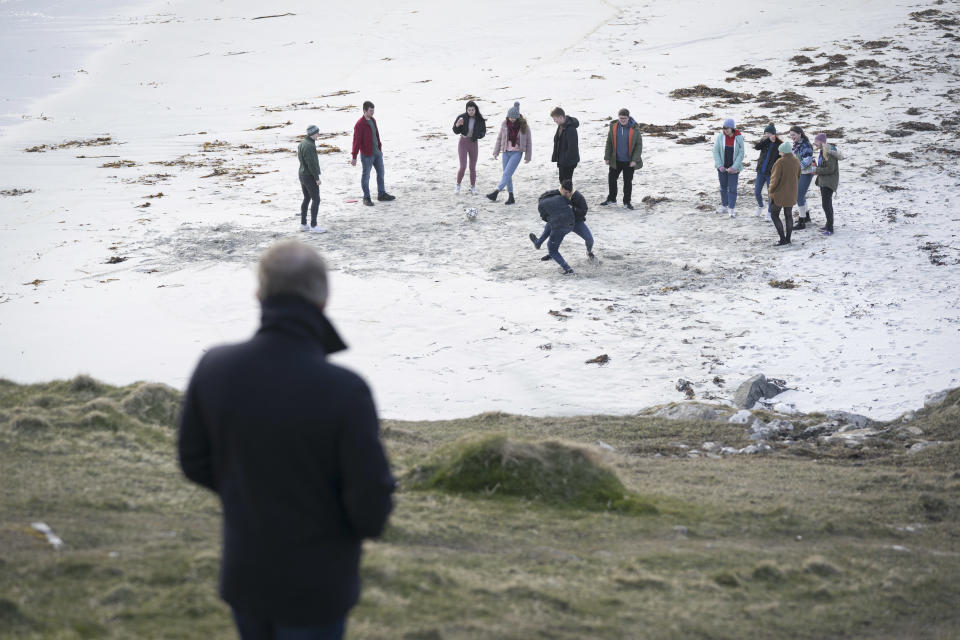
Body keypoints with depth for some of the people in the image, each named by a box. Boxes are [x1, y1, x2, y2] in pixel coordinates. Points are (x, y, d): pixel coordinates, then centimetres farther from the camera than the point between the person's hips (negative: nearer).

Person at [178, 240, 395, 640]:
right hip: (315, 585, -4)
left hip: (243, 573, 4)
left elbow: (195, 462, 0)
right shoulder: (344, 391, -27)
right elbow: (371, 503, -22)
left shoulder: (214, 368, -14)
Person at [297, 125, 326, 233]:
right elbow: (311, 163, -23)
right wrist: (317, 178, -17)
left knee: (306, 199, 15)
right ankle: (313, 225, -5)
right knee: (316, 200, -5)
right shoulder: (309, 146, -22)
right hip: (310, 176, -10)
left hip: (302, 175, 10)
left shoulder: (302, 143, 10)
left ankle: (303, 224, 18)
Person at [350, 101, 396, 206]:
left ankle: (382, 194, 26)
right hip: (367, 155, -8)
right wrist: (354, 157, -18)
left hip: (377, 153, 8)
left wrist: (380, 148, 21)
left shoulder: (373, 120, 6)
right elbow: (356, 141, -18)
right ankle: (366, 198, 13)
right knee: (366, 176, 4)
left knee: (381, 173, 14)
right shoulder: (360, 124, -18)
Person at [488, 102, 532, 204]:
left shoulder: (523, 126, -9)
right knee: (508, 175, 7)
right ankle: (511, 197, 15)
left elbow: (528, 142, -2)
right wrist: (496, 152, 5)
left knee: (507, 173, -15)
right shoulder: (505, 124, -1)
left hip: (517, 152, -5)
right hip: (506, 152, 5)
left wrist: (527, 156, -1)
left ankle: (496, 192, -19)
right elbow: (499, 138, 9)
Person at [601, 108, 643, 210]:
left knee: (628, 181, 6)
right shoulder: (613, 127, -3)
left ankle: (627, 201, 19)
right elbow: (609, 143, 5)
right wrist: (607, 157, 3)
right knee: (612, 178, 11)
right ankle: (611, 199, 28)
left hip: (629, 162, -3)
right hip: (615, 160, 3)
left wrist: (635, 160, -12)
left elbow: (639, 145, -6)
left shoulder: (634, 128, -10)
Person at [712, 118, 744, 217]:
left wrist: (734, 167, -14)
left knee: (732, 189, -4)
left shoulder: (739, 138, -10)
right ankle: (724, 206, 27)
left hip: (733, 168, -2)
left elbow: (741, 154, -8)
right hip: (722, 167, 2)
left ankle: (731, 209, 1)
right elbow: (715, 151, -4)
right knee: (723, 187, 14)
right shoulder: (720, 136, -6)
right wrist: (719, 165, -11)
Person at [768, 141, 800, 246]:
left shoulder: (780, 162, -21)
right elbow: (798, 176, 13)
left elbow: (775, 178, -19)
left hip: (780, 193, -7)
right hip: (791, 193, 7)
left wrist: (770, 190, -4)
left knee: (774, 215, 2)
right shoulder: (796, 161, 1)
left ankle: (783, 238, -5)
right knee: (788, 215, 14)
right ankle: (788, 238, 17)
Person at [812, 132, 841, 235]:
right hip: (823, 181, 11)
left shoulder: (829, 153, -19)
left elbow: (830, 169, -23)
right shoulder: (822, 151, 12)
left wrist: (817, 170, -16)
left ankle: (830, 229, -13)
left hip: (829, 182, -11)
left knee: (826, 204, -14)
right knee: (826, 204, 20)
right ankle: (828, 224, 34)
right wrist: (816, 167, 7)